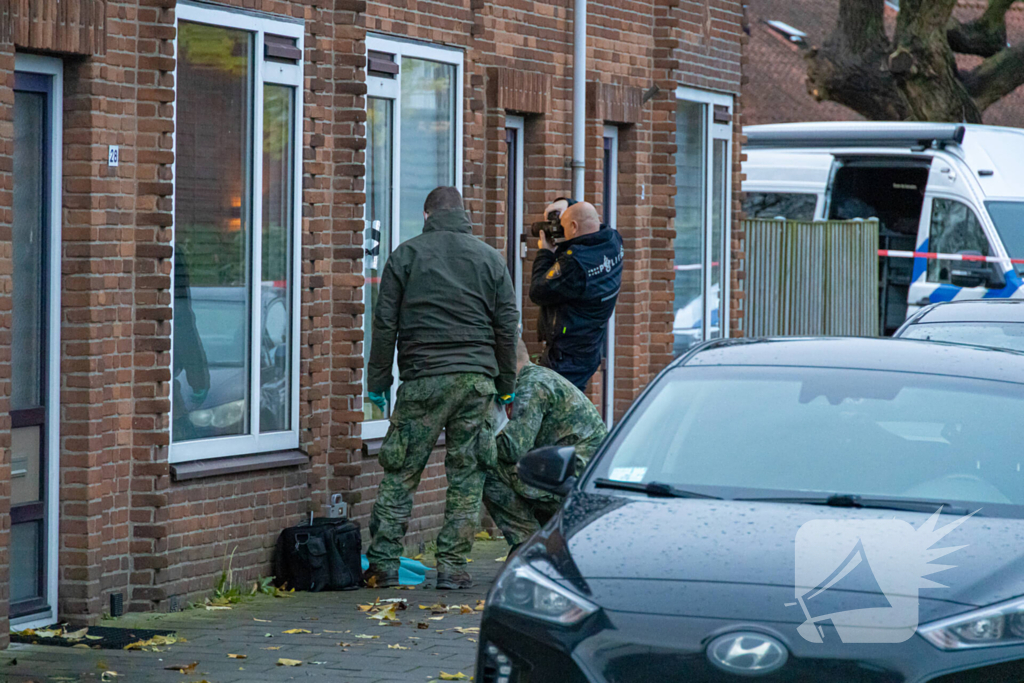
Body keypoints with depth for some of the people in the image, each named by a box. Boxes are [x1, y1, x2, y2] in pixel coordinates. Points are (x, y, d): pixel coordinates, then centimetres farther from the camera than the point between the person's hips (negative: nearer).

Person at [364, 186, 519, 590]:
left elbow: (385, 325, 1)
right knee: (467, 477, 6)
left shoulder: (406, 256, 5)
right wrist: (506, 385, 16)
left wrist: (378, 381, 7)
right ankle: (452, 567, 3)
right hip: (477, 380, 1)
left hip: (423, 379, -1)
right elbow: (507, 328, 9)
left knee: (401, 473, 4)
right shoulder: (489, 258, 9)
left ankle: (383, 564, 2)